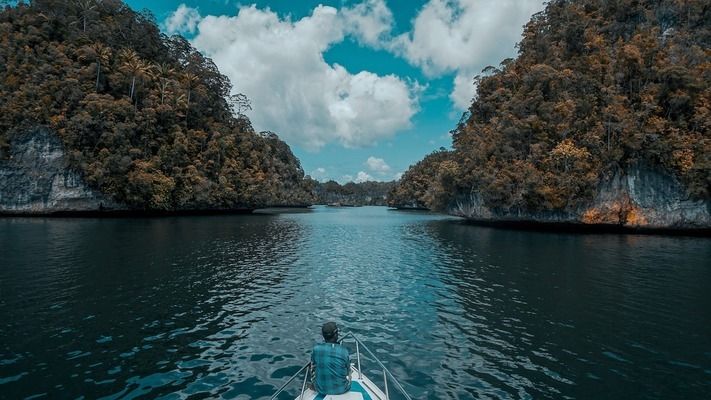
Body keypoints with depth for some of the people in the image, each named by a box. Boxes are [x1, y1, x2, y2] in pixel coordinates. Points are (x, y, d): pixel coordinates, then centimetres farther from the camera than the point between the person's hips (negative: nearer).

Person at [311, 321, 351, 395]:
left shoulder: (316, 349, -16)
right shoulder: (344, 351, -20)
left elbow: (313, 368, -1)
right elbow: (348, 372, -6)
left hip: (321, 389, 2)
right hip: (341, 389, -2)